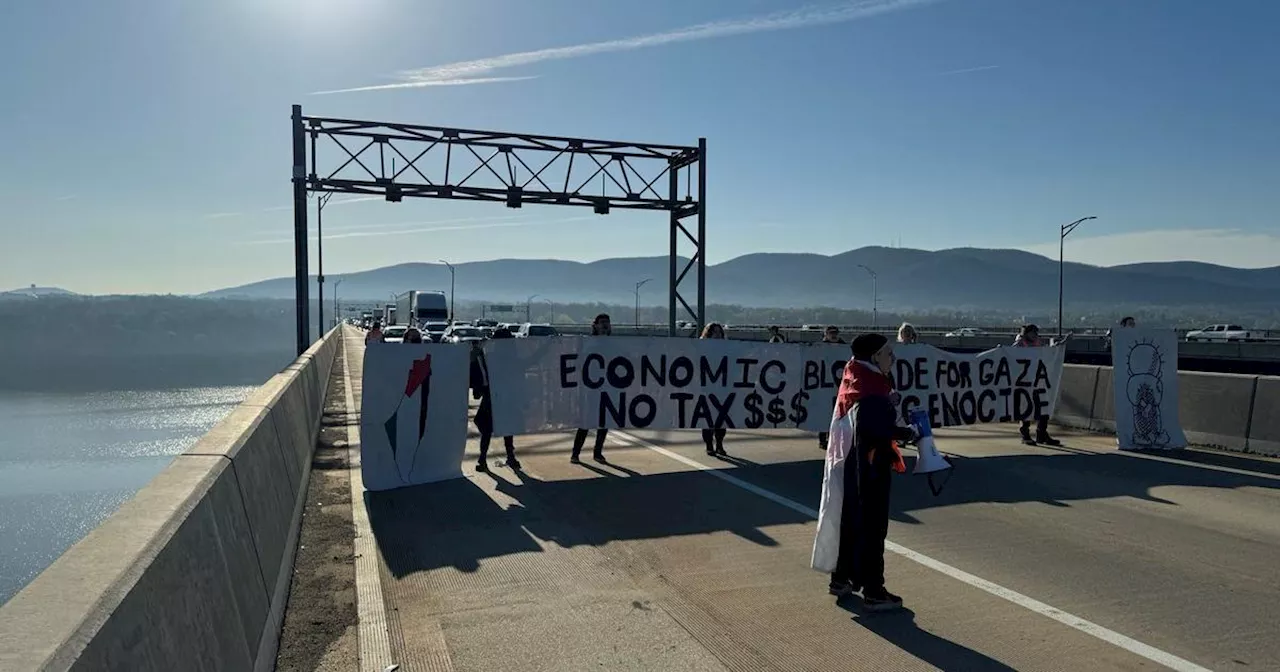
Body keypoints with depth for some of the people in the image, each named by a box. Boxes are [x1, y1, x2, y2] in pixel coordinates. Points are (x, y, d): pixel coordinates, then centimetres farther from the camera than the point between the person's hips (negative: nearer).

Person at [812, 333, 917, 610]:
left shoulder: (853, 384, 8)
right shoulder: (872, 393, -20)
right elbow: (882, 430, -26)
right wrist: (909, 432, -13)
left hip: (848, 467, 9)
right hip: (870, 470, -9)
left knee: (850, 521, 18)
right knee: (872, 528, -1)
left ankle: (841, 579, 30)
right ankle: (873, 592, 7)